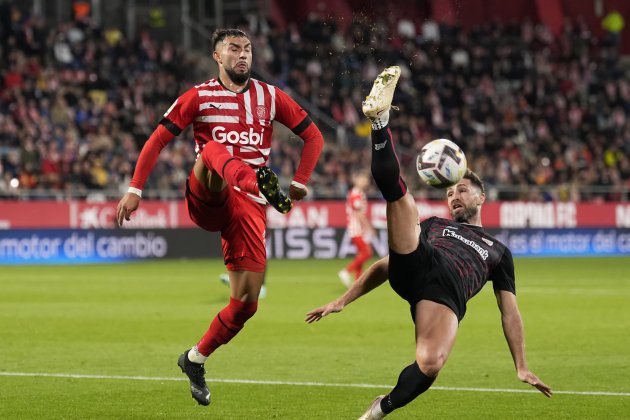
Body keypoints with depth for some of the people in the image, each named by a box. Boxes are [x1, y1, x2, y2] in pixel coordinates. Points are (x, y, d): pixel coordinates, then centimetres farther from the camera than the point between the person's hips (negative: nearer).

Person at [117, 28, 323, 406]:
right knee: (214, 148, -36)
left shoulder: (270, 97, 13)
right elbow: (158, 140, 7)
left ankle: (196, 359, 19)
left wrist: (300, 182, 5)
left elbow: (314, 136, 16)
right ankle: (260, 183, -70)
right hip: (208, 199, -3)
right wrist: (135, 190, -1)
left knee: (247, 302, -3)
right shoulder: (199, 97, 8)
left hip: (248, 206, 3)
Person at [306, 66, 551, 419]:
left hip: (446, 293, -2)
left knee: (430, 365, -31)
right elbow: (386, 264, 31)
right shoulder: (433, 225, 37)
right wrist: (343, 301, 20)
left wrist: (522, 367, 14)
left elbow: (509, 311, 26)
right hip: (414, 267, 2)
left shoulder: (498, 251, 34)